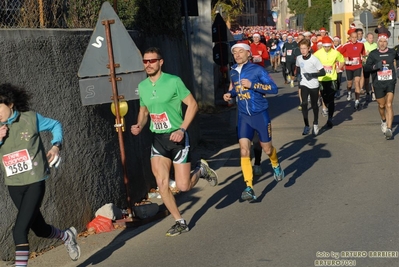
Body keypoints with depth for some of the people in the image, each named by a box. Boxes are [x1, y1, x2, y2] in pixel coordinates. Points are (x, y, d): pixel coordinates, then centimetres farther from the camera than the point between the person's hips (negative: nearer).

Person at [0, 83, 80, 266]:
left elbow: (55, 125, 8)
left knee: (19, 230, -16)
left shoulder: (30, 118, -8)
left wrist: (56, 145, -6)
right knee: (39, 229, 18)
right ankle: (67, 236, 47)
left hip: (34, 182, -4)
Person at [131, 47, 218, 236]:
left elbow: (192, 105, -10)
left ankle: (201, 170, 29)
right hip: (158, 139, 5)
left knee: (183, 186, -4)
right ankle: (180, 222, 12)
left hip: (177, 137, -5)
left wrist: (182, 129, -19)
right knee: (162, 184, -4)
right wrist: (139, 126, -2)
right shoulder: (142, 86, 4)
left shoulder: (173, 81, -12)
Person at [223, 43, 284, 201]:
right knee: (244, 150, -10)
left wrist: (252, 84, -25)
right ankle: (249, 188, -10)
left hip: (260, 114, -3)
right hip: (243, 116, 4)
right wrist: (230, 94, 0)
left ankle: (276, 166, 46)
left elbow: (274, 88, -16)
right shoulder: (233, 72, 5)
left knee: (267, 148, 11)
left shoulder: (257, 70, -11)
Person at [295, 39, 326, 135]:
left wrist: (313, 75, -29)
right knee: (304, 104, -13)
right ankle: (306, 126, -4)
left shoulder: (314, 59, -17)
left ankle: (315, 124, 30)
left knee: (314, 105, 9)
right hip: (304, 84, 3)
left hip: (314, 85, -3)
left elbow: (323, 72, -17)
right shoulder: (299, 58, -2)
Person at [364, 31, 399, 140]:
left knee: (389, 105, -13)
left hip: (390, 82, 0)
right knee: (381, 105, 12)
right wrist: (375, 66, -21)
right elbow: (366, 67, -7)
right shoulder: (373, 54, -1)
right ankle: (384, 121, 41)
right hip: (378, 83, 0)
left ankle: (389, 128, -18)